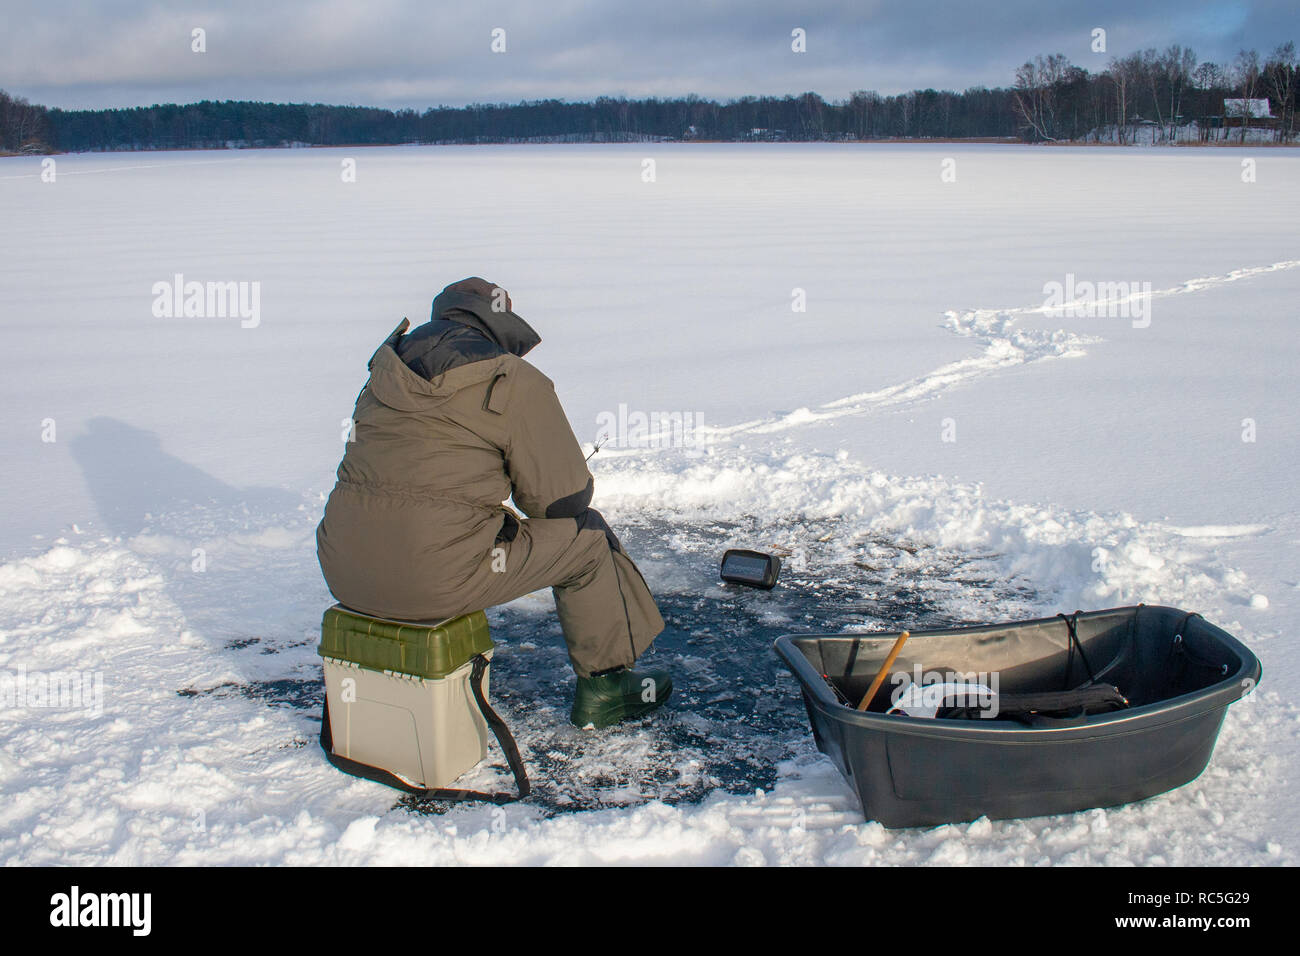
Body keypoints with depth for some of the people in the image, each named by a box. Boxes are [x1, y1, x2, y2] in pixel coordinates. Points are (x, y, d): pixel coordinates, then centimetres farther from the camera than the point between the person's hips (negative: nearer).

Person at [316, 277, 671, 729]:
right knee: (585, 535, 14)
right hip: (436, 580, -7)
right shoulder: (517, 382, -4)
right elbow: (563, 496, -3)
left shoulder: (387, 373, 16)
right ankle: (603, 687, 26)